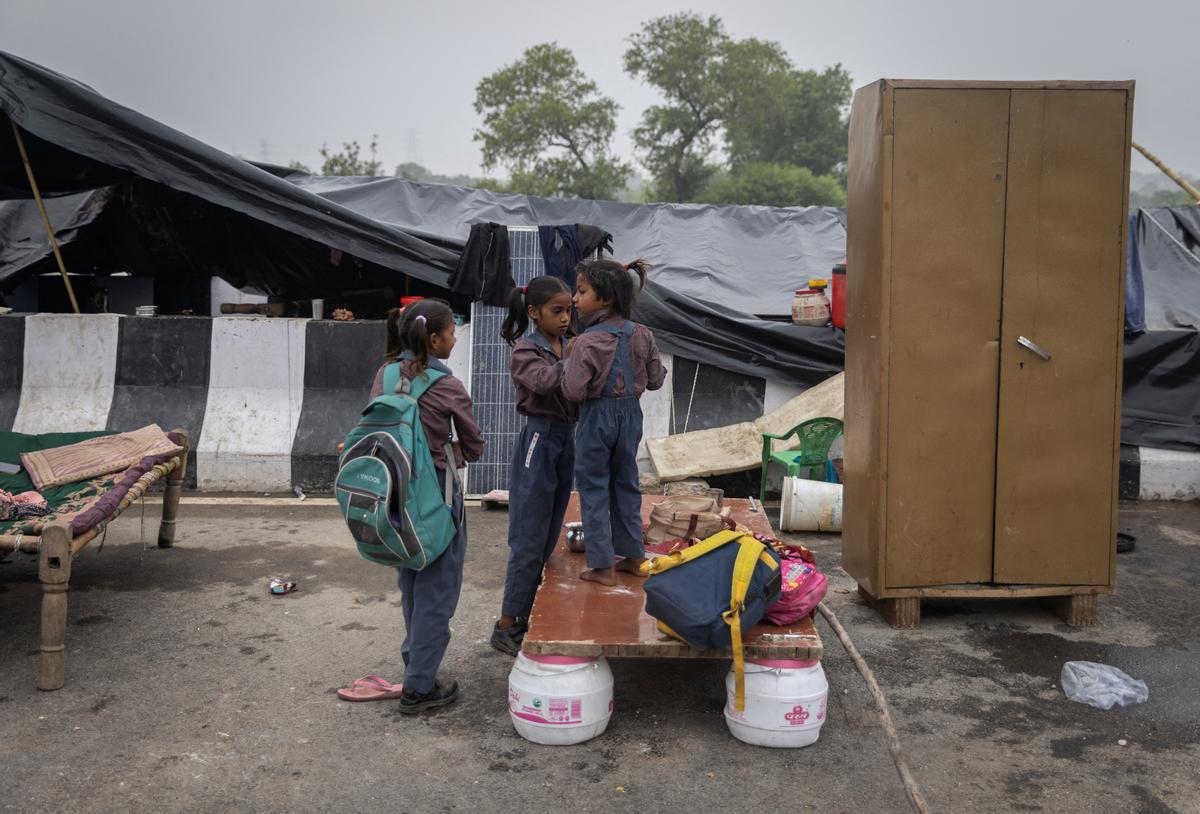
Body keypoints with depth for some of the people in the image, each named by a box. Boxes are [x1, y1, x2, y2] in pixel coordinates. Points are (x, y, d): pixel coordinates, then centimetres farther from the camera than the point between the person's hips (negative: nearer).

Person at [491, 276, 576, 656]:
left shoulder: (568, 348, 12)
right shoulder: (524, 350, -8)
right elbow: (544, 380, -28)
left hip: (566, 441, 7)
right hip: (539, 441, -7)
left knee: (549, 537, 12)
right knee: (529, 538, -4)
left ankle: (526, 614, 23)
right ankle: (506, 626, 5)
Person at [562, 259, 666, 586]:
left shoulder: (586, 342, -20)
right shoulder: (642, 335, -2)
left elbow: (573, 391, -20)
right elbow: (655, 380, 4)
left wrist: (568, 360, -6)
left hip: (597, 417, -6)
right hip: (631, 414, 6)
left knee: (593, 488, 6)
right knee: (626, 483, 19)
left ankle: (603, 566, 9)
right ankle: (633, 555, 27)